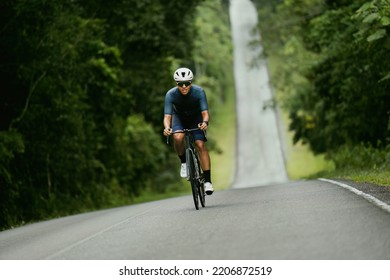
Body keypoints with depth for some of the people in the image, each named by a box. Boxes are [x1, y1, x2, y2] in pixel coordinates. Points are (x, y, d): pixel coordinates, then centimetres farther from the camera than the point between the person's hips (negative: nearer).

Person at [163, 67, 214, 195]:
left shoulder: (199, 92, -29)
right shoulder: (171, 94, -28)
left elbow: (205, 113, -31)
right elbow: (167, 116, -32)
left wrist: (205, 122, -54)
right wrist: (167, 128, -53)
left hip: (195, 117, 0)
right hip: (179, 117, 0)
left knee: (200, 144, -21)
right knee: (178, 137, -33)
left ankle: (207, 181, -18)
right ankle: (183, 162, -4)